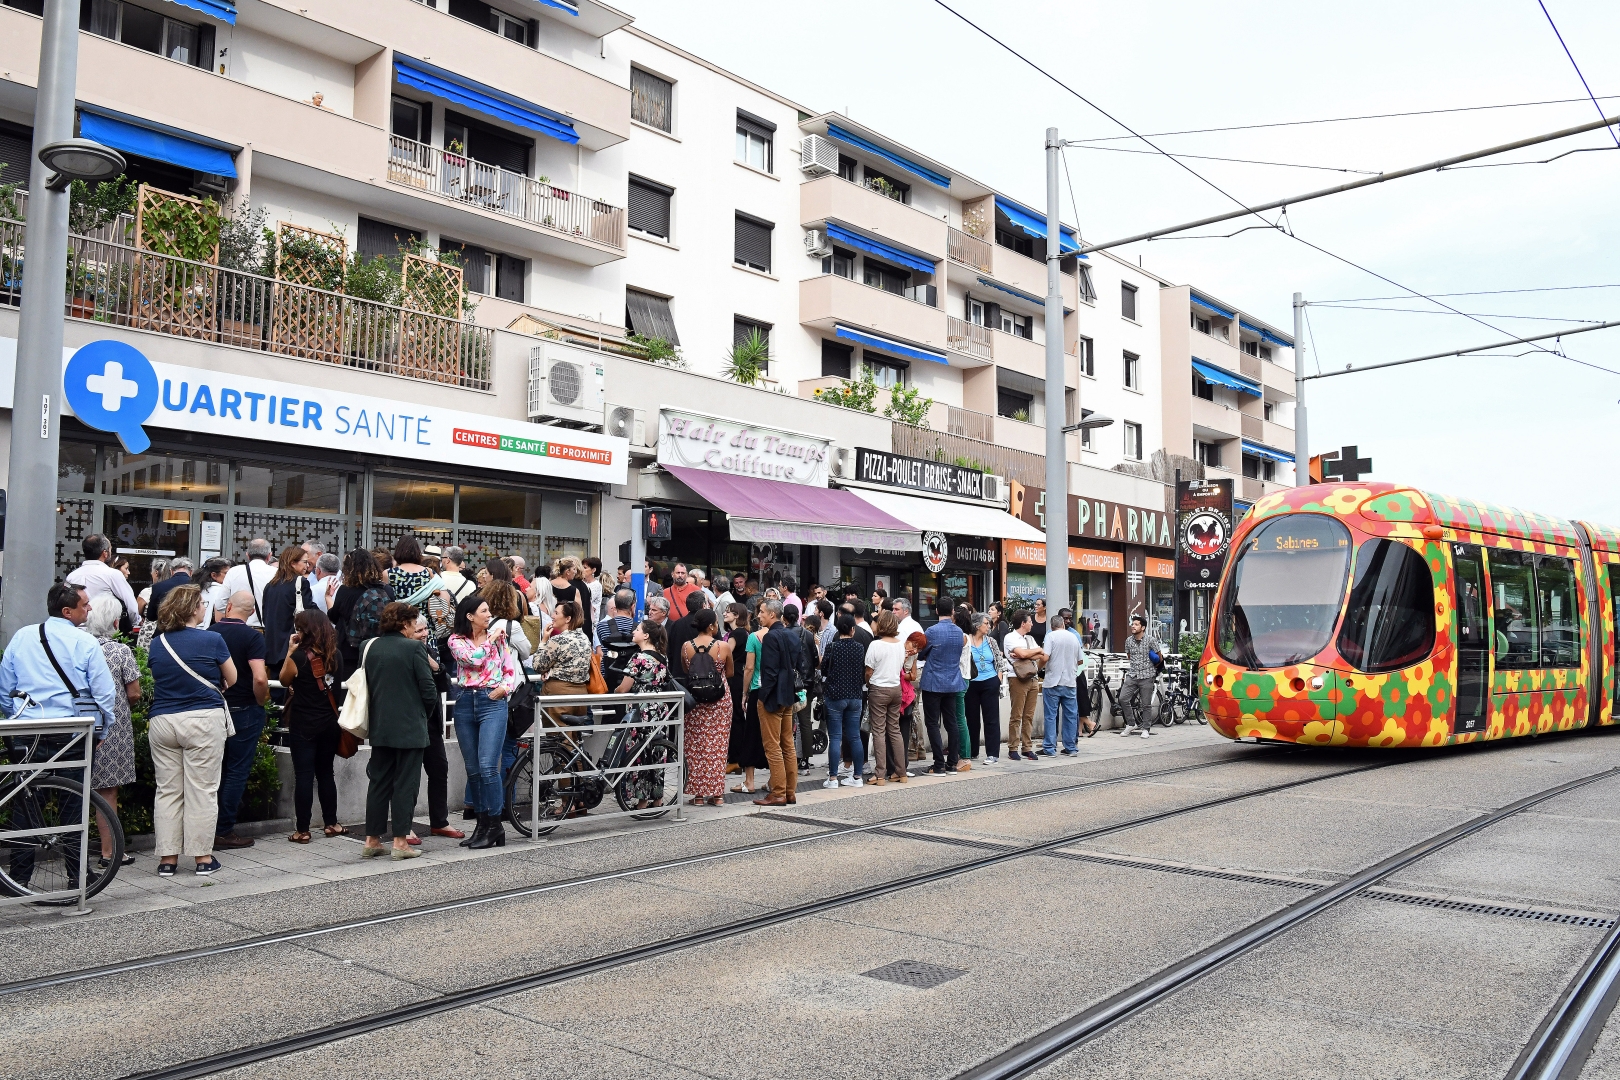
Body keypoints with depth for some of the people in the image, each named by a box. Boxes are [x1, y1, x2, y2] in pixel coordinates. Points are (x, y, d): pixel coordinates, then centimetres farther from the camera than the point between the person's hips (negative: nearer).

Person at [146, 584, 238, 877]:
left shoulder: (157, 644, 4)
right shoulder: (212, 640, -9)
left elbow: (157, 679, 13)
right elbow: (232, 679, 2)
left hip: (162, 721, 4)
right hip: (203, 721, -4)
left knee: (167, 791, 10)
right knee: (202, 790, 2)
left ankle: (167, 858, 14)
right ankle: (203, 857, 8)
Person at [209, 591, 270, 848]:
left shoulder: (211, 632, 0)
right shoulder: (252, 636, -14)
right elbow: (260, 678, -24)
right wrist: (261, 701, -7)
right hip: (244, 711, -5)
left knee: (217, 771, 15)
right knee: (237, 771, 3)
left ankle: (210, 828, 20)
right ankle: (224, 831, 6)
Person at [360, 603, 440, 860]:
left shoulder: (372, 647, 5)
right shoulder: (413, 648, -12)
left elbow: (367, 685, 11)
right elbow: (428, 689, -11)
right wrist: (427, 714, 6)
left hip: (379, 726, 6)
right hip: (410, 727, -5)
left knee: (378, 781, 12)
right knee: (405, 783, 1)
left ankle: (372, 840, 15)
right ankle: (401, 841, 2)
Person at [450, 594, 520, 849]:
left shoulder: (499, 637, 8)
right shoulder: (457, 641, 5)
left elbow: (512, 670, 7)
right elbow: (474, 659, -13)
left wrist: (504, 688, -10)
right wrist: (490, 640, -2)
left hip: (493, 702, -2)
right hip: (465, 704, 2)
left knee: (488, 766, -12)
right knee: (473, 769, 6)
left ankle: (495, 826, -5)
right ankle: (482, 823, 16)